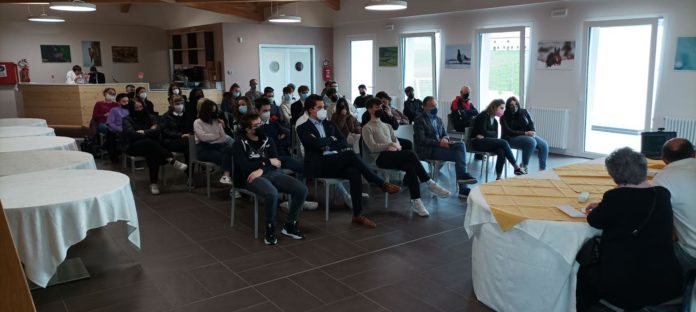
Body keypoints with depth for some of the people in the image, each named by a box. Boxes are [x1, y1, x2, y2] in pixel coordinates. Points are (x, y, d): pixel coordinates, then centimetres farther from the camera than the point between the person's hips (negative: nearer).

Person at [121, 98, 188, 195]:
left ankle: (153, 183, -36)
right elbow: (132, 134, -14)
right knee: (149, 142, -37)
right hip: (133, 146, -3)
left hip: (149, 145, 3)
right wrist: (149, 132, -9)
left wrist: (144, 132, -7)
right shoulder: (127, 120, 4)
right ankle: (172, 160, -44)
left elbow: (157, 130, 1)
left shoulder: (148, 116, 14)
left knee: (153, 153, -35)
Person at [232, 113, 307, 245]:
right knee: (272, 193, -39)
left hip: (272, 173, 5)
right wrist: (268, 162, -6)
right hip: (252, 177, -5)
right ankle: (270, 228, -14)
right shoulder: (240, 144, 2)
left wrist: (262, 169, -15)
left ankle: (289, 224, 1)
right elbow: (245, 166, -12)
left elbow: (276, 161, 4)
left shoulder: (267, 140, 16)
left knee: (302, 189, -17)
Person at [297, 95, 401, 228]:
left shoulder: (330, 124, 23)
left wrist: (326, 144, -7)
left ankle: (358, 215, -28)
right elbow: (316, 143, -13)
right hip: (318, 165, -5)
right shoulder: (303, 128, 6)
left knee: (354, 172, -31)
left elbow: (343, 142, 9)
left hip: (336, 163, 5)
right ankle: (382, 184, -27)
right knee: (350, 154, -30)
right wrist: (332, 139, 4)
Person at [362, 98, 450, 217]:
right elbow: (373, 147, -7)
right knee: (410, 154, -30)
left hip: (393, 155, 6)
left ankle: (416, 201, -33)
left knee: (410, 167, -30)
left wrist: (396, 147, -5)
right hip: (380, 157, -6)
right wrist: (390, 145, -10)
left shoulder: (387, 126, 29)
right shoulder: (367, 128, 7)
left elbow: (396, 141, 19)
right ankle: (430, 183, -26)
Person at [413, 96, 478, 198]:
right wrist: (439, 143, -22)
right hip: (428, 150, -7)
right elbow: (421, 140, -14)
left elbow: (445, 135, 18)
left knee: (460, 145, -22)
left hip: (439, 146, 7)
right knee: (459, 153, -22)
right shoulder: (419, 120, -3)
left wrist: (445, 139, -8)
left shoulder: (438, 120, 21)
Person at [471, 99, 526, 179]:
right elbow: (483, 131, -15)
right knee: (503, 143, -25)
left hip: (487, 142, 7)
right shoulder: (484, 115, -5)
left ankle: (498, 177, -29)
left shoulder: (495, 121, 17)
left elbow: (495, 136, 4)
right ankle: (516, 168, -20)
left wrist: (484, 135, -11)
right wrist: (491, 134, 1)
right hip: (477, 142, -7)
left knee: (501, 151, -27)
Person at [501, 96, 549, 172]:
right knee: (531, 142, -33)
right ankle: (524, 166, -22)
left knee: (544, 145, -17)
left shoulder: (524, 112, 7)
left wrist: (532, 132, -13)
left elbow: (531, 124, 10)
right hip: (512, 138, -6)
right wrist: (525, 133, -21)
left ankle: (542, 169, -13)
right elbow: (509, 132, -14)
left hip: (528, 135, 6)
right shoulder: (504, 117, -8)